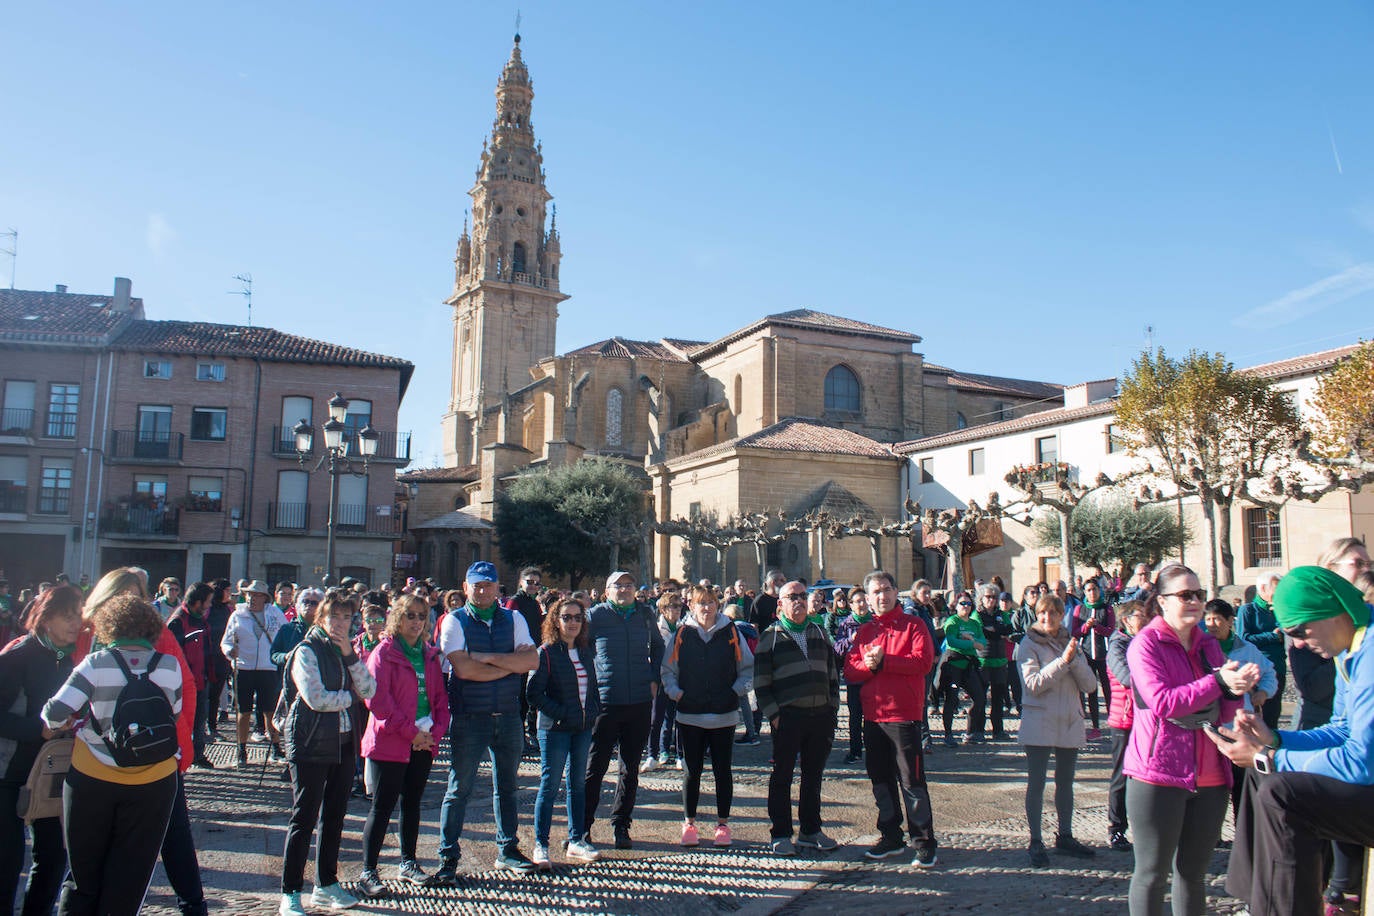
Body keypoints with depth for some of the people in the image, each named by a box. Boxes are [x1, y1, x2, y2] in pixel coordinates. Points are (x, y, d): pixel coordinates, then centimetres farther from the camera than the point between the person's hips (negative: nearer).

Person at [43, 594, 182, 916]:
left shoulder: (96, 663, -9)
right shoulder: (170, 666, -4)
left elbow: (56, 712, -14)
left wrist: (55, 724, 7)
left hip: (92, 778, -1)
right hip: (153, 781, 1)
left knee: (84, 871, 17)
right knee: (130, 873, 12)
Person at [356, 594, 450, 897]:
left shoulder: (429, 655, 12)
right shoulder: (384, 653, -6)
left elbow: (440, 696, 13)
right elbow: (378, 700, -14)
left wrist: (436, 731, -3)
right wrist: (410, 732, -16)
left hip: (424, 742, 6)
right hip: (390, 743, -5)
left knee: (412, 802, 14)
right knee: (382, 806, -3)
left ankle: (408, 863, 25)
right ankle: (367, 872, 3)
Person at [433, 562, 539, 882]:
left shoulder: (513, 619, 8)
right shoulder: (454, 621, -3)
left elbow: (532, 661, -5)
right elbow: (463, 668, -17)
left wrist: (489, 657, -13)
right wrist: (511, 664, -9)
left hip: (508, 716, 4)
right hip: (468, 717, -4)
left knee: (506, 786, 15)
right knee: (459, 789, 0)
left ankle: (508, 850, 28)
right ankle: (448, 857, 10)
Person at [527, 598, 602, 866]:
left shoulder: (584, 652, 11)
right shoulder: (546, 653, -9)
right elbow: (534, 693, -14)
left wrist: (593, 712, 5)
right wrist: (559, 714, -17)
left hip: (583, 728, 6)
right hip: (555, 729, -6)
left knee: (578, 784, 12)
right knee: (550, 786, -1)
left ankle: (576, 841, 22)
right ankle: (541, 846, 9)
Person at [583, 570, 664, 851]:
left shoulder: (645, 615, 6)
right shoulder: (595, 615, -4)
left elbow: (658, 646, 23)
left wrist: (654, 678, 12)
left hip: (640, 702, 3)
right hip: (606, 701, -3)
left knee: (631, 767, 11)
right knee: (595, 766, 1)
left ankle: (621, 825, 22)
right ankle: (583, 825, 13)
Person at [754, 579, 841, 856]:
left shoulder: (820, 633, 14)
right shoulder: (771, 636, 1)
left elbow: (833, 672, 18)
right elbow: (761, 681, -2)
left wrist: (833, 707, 9)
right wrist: (773, 714, -9)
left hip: (822, 715, 4)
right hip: (788, 716, -4)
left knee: (813, 775, 13)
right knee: (782, 776, 3)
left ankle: (810, 830, 25)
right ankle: (780, 834, 13)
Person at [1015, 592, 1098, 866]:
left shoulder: (1071, 644, 10)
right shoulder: (1028, 645, -3)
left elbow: (1089, 684, 1)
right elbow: (1033, 683, -17)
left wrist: (1075, 660, -15)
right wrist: (1063, 661, -22)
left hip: (1069, 722, 5)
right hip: (1039, 723, -5)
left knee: (1065, 782, 14)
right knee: (1036, 783, -3)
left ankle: (1065, 836, 26)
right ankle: (1036, 842, 3)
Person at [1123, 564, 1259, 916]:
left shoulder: (1209, 644, 12)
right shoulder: (1146, 643, -6)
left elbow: (1225, 713, 12)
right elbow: (1162, 703, -18)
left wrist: (1237, 689, -8)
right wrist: (1218, 682, -21)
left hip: (1209, 776, 6)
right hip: (1159, 773, -6)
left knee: (1193, 873, 14)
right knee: (1153, 873, 1)